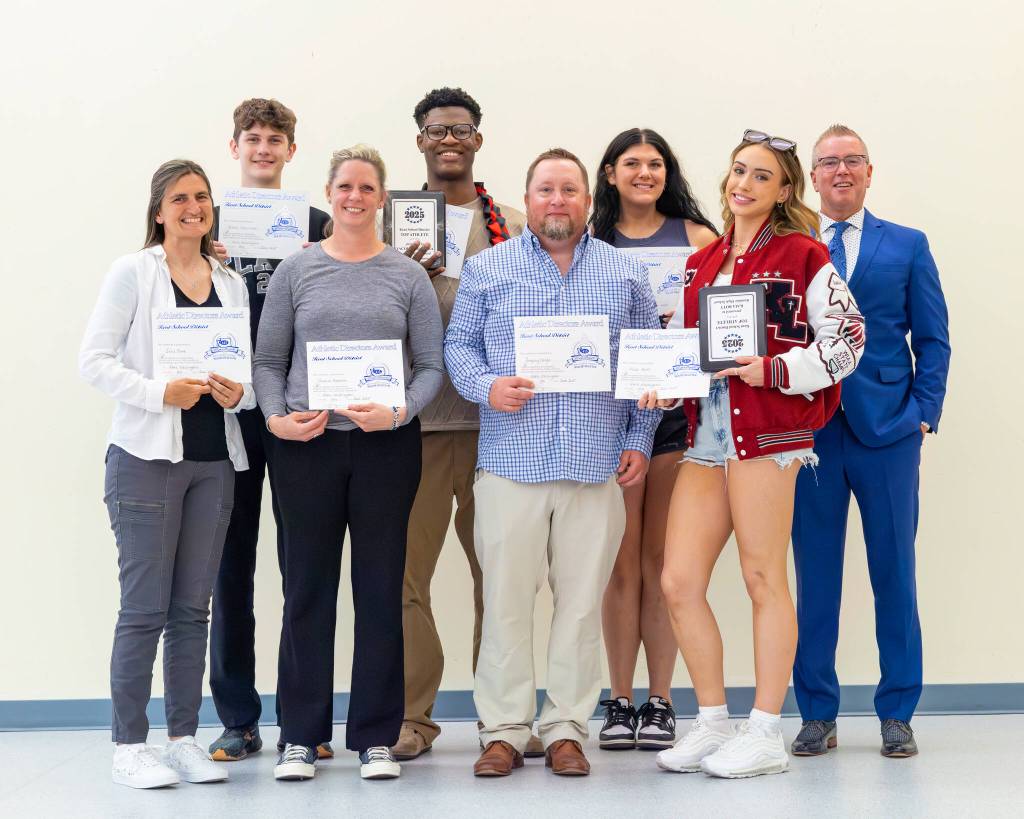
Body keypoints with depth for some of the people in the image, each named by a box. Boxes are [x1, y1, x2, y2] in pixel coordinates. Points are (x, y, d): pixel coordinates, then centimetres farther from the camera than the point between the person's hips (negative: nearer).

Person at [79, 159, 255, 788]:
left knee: (193, 607, 8)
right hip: (148, 457, -4)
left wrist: (239, 392, -6)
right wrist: (160, 393, -18)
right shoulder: (133, 272, 0)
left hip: (215, 460, 5)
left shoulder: (232, 283, 13)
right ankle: (129, 745, 5)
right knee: (145, 607, -4)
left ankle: (184, 738, 16)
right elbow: (95, 360, -6)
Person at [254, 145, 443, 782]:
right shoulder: (296, 271, 8)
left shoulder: (408, 276, 7)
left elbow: (431, 366, 4)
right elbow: (269, 361, 8)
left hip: (387, 445, 0)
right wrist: (277, 416, -9)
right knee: (308, 589, 4)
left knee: (381, 591, 3)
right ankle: (302, 736, 14)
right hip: (307, 445, 0)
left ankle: (376, 736, 13)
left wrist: (400, 413, -13)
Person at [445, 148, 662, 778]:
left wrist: (639, 439, 5)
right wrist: (486, 387, -10)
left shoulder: (626, 276, 12)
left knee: (583, 601, 3)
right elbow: (458, 343, 10)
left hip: (598, 466, 1)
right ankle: (504, 731, 8)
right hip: (510, 461, -1)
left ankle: (567, 730, 12)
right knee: (505, 599, -1)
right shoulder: (487, 269, 10)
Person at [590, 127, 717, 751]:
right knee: (620, 559, 2)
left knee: (661, 559, 3)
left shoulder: (696, 236, 8)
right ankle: (620, 704, 9)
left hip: (677, 404, 0)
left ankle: (661, 703, 10)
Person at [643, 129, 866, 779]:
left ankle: (767, 735, 8)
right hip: (706, 433, 7)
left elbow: (847, 336, -5)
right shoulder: (702, 263, 19)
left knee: (763, 578, -2)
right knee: (678, 582, 2)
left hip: (768, 429, -7)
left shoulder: (802, 256, -1)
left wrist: (775, 370, -15)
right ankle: (714, 725, 16)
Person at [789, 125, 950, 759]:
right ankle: (818, 713, 14)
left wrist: (924, 414, -3)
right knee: (814, 573, 4)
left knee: (895, 571, 4)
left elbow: (933, 340, 7)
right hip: (809, 431, 0)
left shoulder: (908, 246, 9)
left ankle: (898, 713, 14)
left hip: (888, 428, 0)